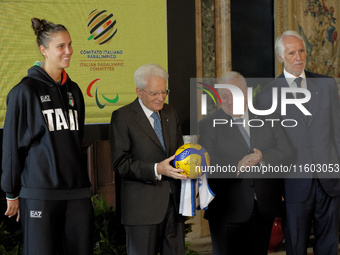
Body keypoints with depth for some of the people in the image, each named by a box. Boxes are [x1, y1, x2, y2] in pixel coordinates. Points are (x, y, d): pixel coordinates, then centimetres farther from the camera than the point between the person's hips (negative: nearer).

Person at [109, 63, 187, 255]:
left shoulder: (170, 113, 14)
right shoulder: (122, 117, -5)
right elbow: (121, 164, -11)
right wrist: (156, 170, -23)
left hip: (174, 202, 5)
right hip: (143, 205, -5)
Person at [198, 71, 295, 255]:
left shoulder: (266, 120, 9)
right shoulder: (208, 125, 0)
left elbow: (287, 154, 0)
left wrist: (263, 158, -18)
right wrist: (236, 166, -25)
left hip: (263, 210, 3)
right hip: (227, 213, -3)